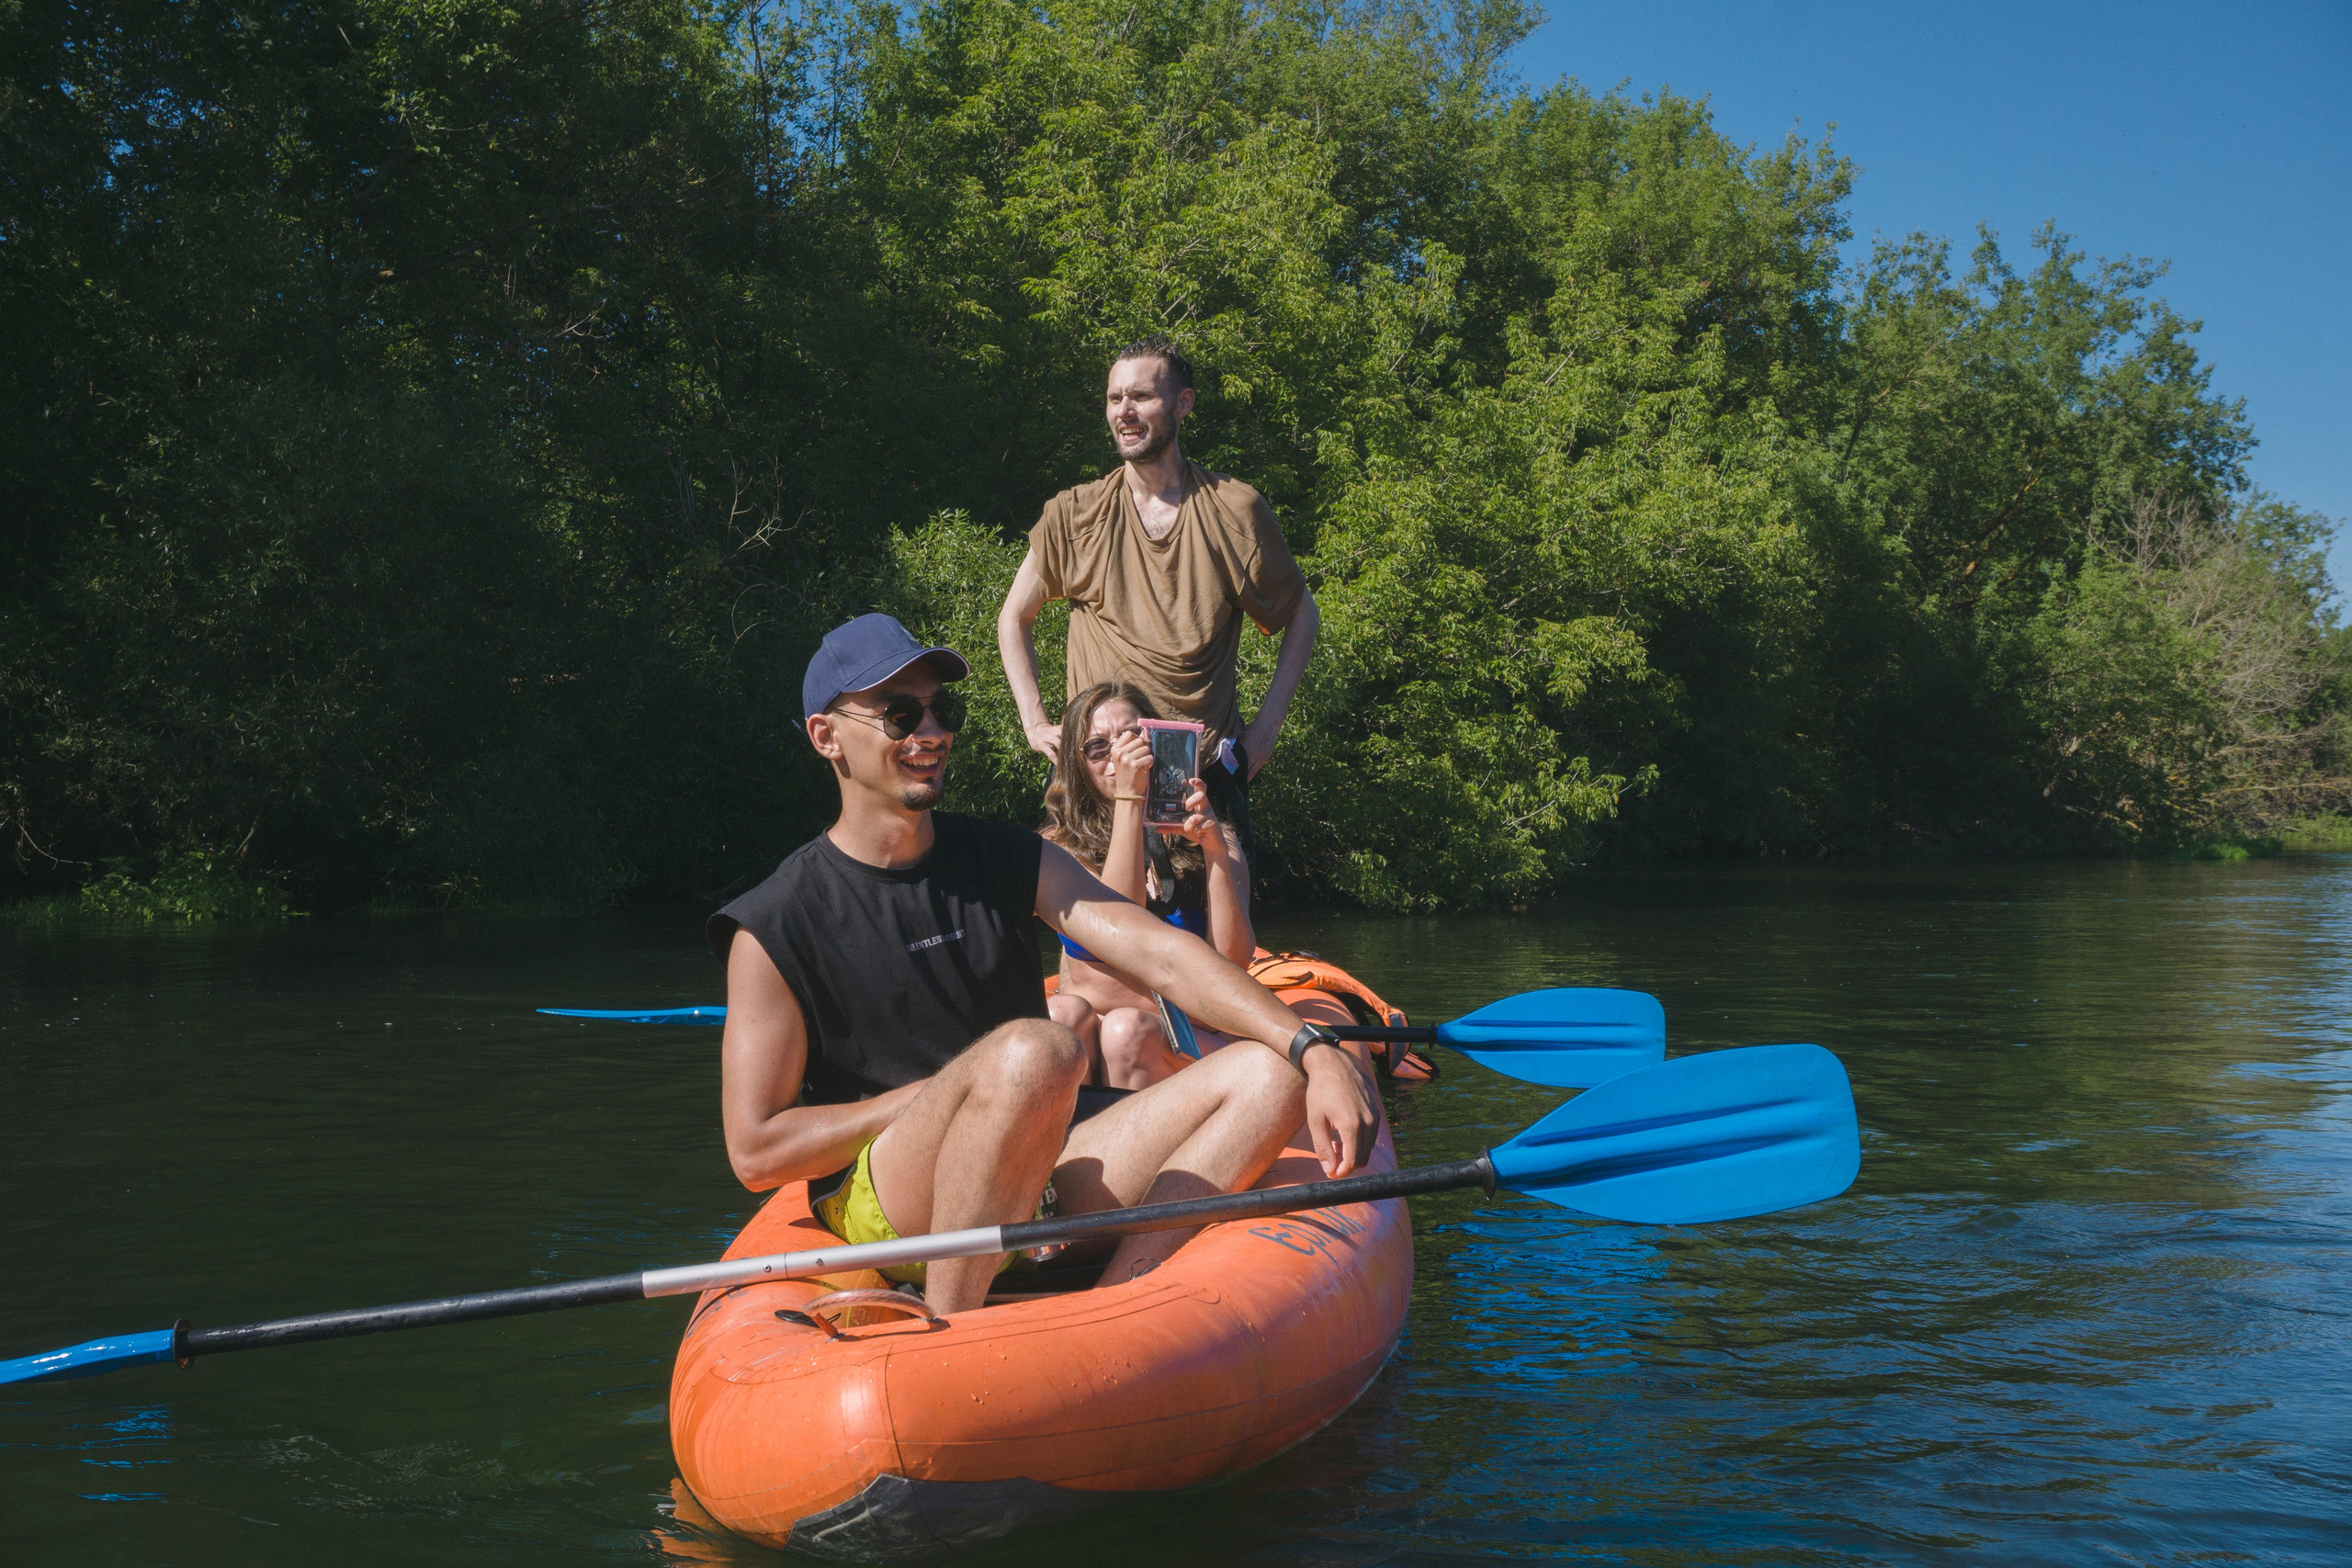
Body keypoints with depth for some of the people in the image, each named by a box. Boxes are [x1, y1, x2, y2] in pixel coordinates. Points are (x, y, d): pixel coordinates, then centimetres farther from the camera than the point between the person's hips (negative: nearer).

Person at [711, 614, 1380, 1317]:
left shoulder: (1008, 859, 10)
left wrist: (1315, 1052, -16)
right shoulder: (776, 925, -3)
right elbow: (755, 1153, -7)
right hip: (888, 1207, -5)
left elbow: (1161, 955, -2)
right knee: (1033, 1050, -34)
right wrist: (956, 1095, -9)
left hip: (1037, 1192, 6)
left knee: (1271, 1069, -10)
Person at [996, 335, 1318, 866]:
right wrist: (1035, 722, 4)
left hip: (1209, 770, 0)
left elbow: (1300, 613, 12)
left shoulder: (1235, 510, -1)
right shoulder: (1074, 516, 1)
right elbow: (1014, 619, 15)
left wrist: (1267, 725, 3)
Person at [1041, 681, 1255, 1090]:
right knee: (1062, 1014, -32)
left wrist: (1216, 850, -17)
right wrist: (1128, 799, -17)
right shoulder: (1061, 845, 3)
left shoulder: (1211, 838, 6)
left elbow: (1233, 959, -7)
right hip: (1085, 1038, 0)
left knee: (1128, 1029, -32)